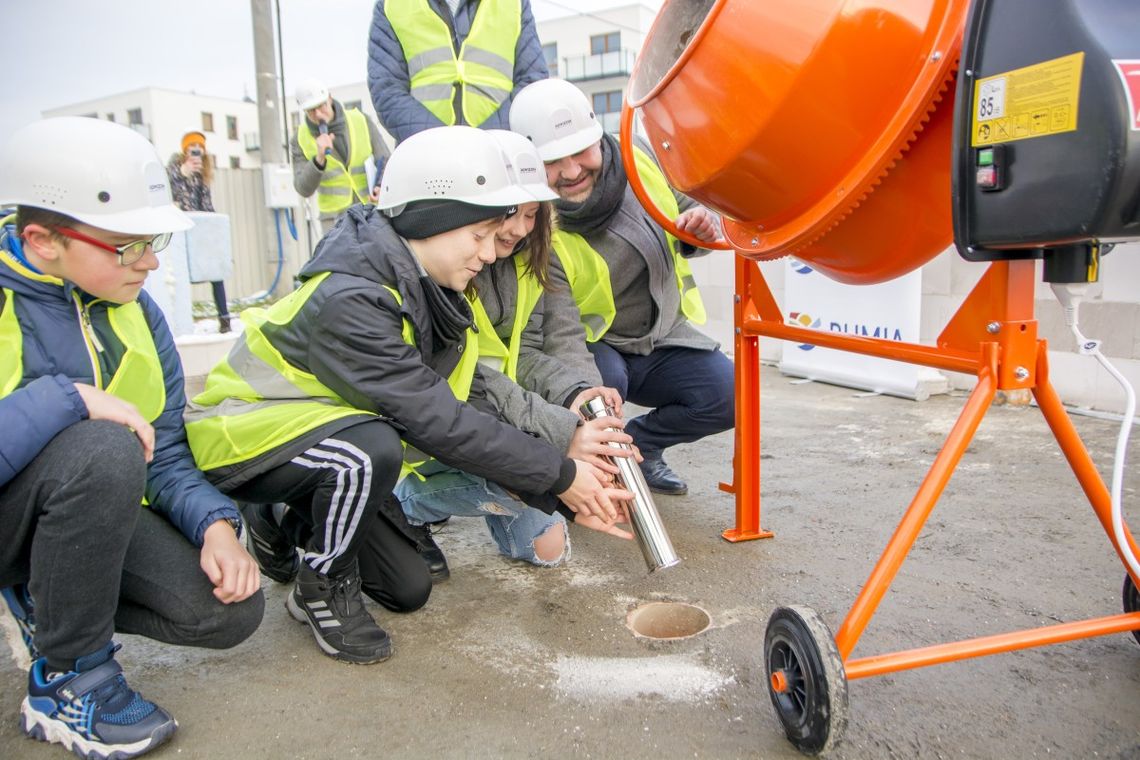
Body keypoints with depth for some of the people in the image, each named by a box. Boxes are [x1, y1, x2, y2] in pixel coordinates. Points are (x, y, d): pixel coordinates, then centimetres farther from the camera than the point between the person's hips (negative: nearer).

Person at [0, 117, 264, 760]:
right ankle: (65, 682, -15)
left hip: (87, 515, 5)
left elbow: (165, 455, -3)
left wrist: (216, 525, -19)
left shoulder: (136, 315, -3)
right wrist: (68, 400, -34)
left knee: (231, 608, -11)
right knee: (102, 452, -36)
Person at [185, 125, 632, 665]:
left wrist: (567, 498, -14)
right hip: (242, 437, -7)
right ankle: (320, 590, -10)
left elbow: (472, 407, -8)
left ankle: (288, 526, 26)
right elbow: (435, 422, -35)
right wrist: (559, 474, -28)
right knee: (371, 448, -38)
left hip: (323, 427, 8)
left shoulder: (430, 294, -5)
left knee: (409, 590, 7)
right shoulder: (348, 301, -32)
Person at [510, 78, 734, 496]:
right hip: (591, 346, -4)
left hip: (662, 338, 5)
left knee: (728, 397, -16)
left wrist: (698, 228, -20)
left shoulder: (639, 161, -12)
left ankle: (639, 444, 10)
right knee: (605, 379, -37)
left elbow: (685, 208, 6)